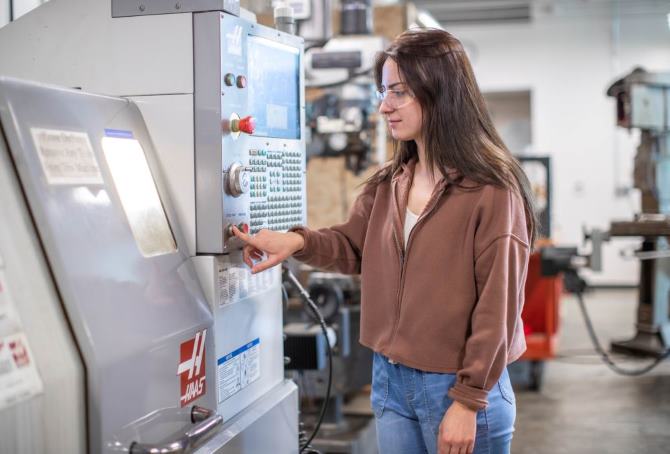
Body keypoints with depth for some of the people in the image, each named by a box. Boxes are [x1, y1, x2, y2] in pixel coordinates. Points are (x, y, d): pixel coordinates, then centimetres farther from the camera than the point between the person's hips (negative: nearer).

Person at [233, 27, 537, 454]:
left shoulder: (492, 190, -16)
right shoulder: (388, 184, 5)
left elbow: (496, 309, -16)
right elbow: (353, 246, 14)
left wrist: (468, 401, -15)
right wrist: (298, 242, -7)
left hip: (457, 387, -6)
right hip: (390, 380, 7)